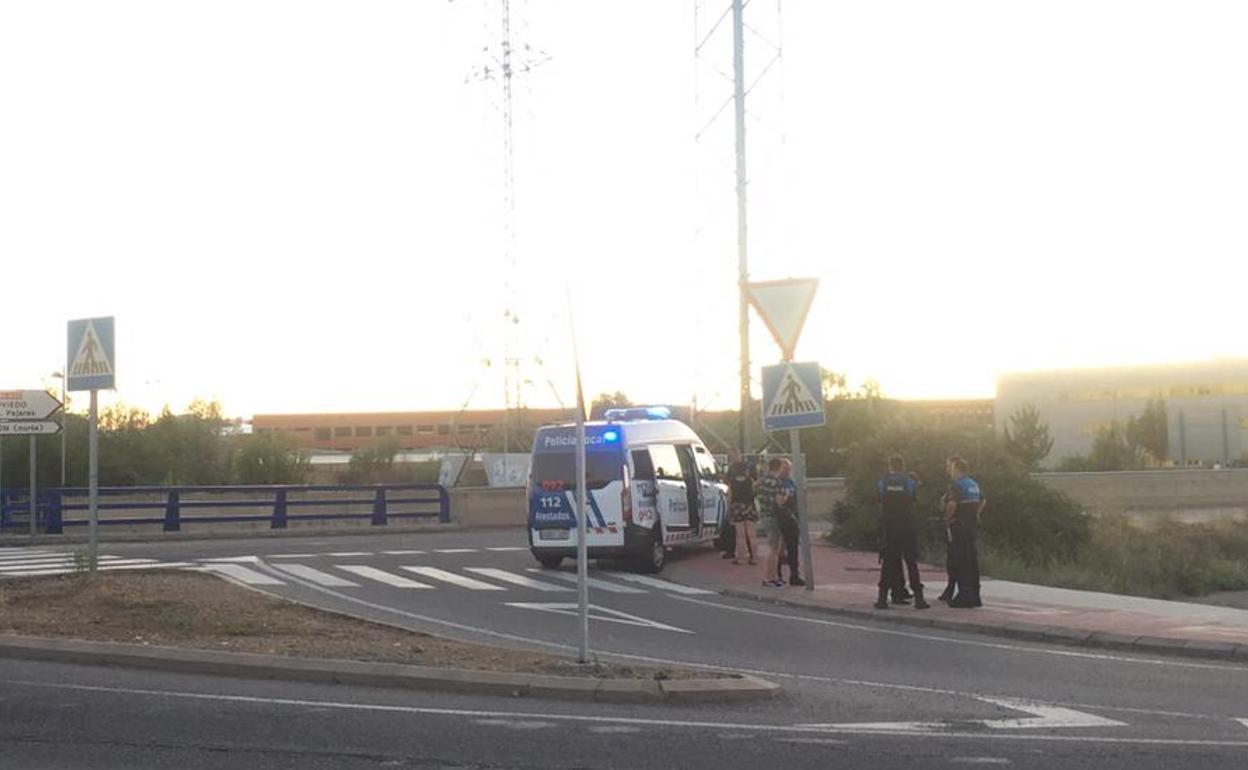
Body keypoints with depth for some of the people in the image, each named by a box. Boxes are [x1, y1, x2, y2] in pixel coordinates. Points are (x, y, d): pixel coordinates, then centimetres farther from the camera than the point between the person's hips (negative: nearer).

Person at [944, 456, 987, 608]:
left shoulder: (956, 485, -14)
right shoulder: (974, 484, 13)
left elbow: (952, 504, -29)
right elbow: (983, 501, 22)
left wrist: (948, 516, -13)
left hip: (959, 526, -8)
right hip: (973, 525, 8)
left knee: (960, 562, -5)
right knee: (972, 561, 12)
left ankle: (964, 597, -6)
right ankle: (975, 596, 17)